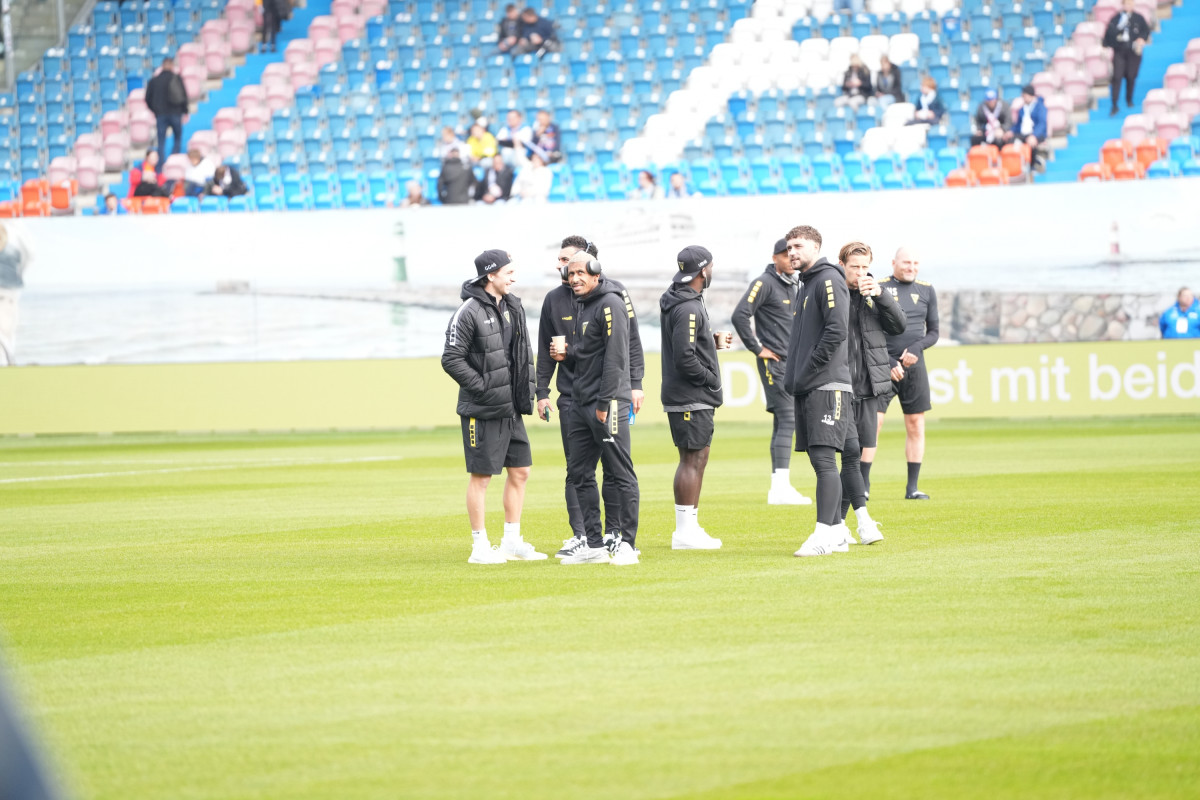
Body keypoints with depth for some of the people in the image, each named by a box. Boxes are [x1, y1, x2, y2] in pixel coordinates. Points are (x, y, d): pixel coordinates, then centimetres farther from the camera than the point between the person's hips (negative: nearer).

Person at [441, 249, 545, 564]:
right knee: (481, 475, -2)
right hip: (482, 410, -8)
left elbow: (524, 351, 21)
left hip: (512, 408, 8)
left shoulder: (513, 307, 11)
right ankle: (480, 547, 4)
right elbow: (451, 359, -16)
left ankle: (512, 542, 20)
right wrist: (481, 387, -17)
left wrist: (526, 389, 11)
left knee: (519, 470, 11)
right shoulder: (469, 312, -14)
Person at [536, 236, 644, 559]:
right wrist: (542, 392, 8)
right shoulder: (554, 299, 6)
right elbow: (545, 350, 12)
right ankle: (579, 536, 5)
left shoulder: (614, 292, -2)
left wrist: (635, 384, -6)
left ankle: (614, 533, 11)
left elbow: (631, 341, 0)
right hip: (572, 396, 2)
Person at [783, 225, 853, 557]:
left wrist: (807, 373, -16)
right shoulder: (806, 285, 22)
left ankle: (823, 534, -16)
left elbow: (836, 330, -18)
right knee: (819, 460, 8)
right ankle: (836, 534, 11)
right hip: (806, 389, 10)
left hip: (827, 385, -10)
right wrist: (793, 377, 13)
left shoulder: (829, 280, -7)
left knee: (824, 458, -13)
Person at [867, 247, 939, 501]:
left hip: (914, 366, 4)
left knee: (916, 426, 3)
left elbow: (933, 332, 14)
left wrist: (917, 348, -7)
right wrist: (888, 363, -11)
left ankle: (912, 487, 9)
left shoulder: (926, 291, 11)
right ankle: (863, 486, -6)